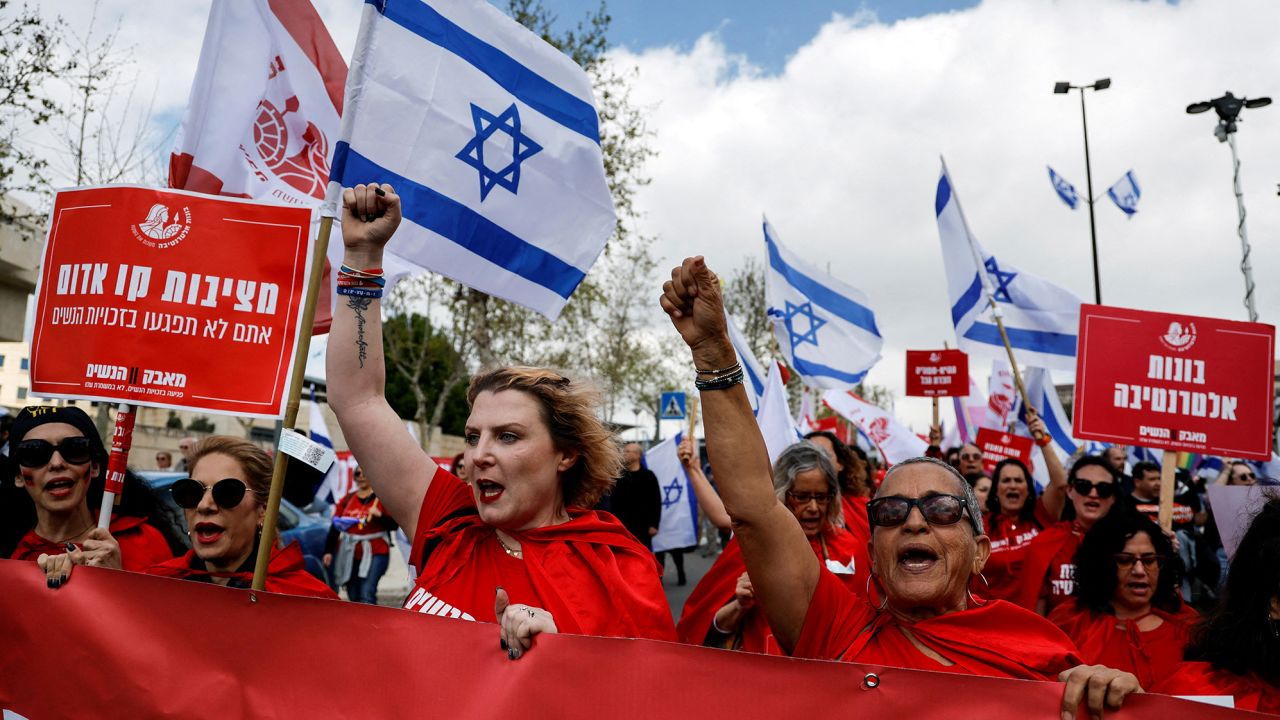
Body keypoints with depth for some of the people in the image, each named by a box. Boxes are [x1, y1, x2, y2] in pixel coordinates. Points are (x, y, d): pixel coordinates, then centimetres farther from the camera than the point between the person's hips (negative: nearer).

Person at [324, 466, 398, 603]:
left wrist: (380, 515, -23)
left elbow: (393, 524, -6)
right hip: (348, 554, 5)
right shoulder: (346, 500, 13)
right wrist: (328, 551, 7)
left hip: (375, 553, -5)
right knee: (354, 597, 10)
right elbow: (335, 526, 13)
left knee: (367, 594, -17)